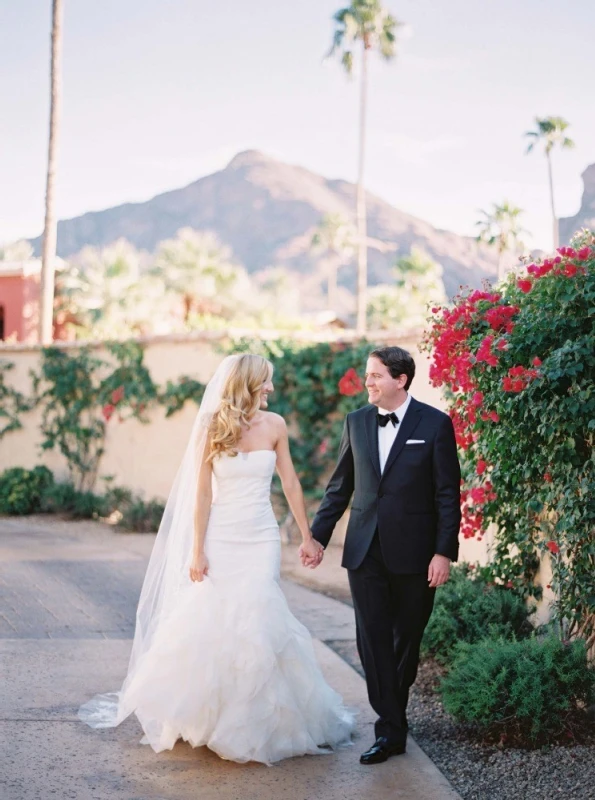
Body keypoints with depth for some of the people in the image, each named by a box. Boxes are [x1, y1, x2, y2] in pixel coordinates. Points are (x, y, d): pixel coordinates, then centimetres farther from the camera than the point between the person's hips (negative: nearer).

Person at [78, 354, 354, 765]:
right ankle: (202, 712, 15)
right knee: (207, 619, -3)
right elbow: (202, 493, -4)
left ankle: (253, 720, 7)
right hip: (220, 538, -1)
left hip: (261, 539, 2)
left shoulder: (274, 425, 2)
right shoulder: (212, 429, -4)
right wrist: (196, 551, -7)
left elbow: (291, 483, 8)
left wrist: (307, 536, 7)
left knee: (253, 619, -6)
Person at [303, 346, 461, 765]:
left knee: (407, 637, 10)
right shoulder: (356, 421, 7)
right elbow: (340, 487, 13)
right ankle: (390, 730, 2)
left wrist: (444, 551, -11)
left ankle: (394, 710, 29)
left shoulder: (435, 424, -5)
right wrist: (318, 537, 8)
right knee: (373, 637, -2)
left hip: (413, 552, -3)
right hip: (366, 550, 3)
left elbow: (448, 494, -5)